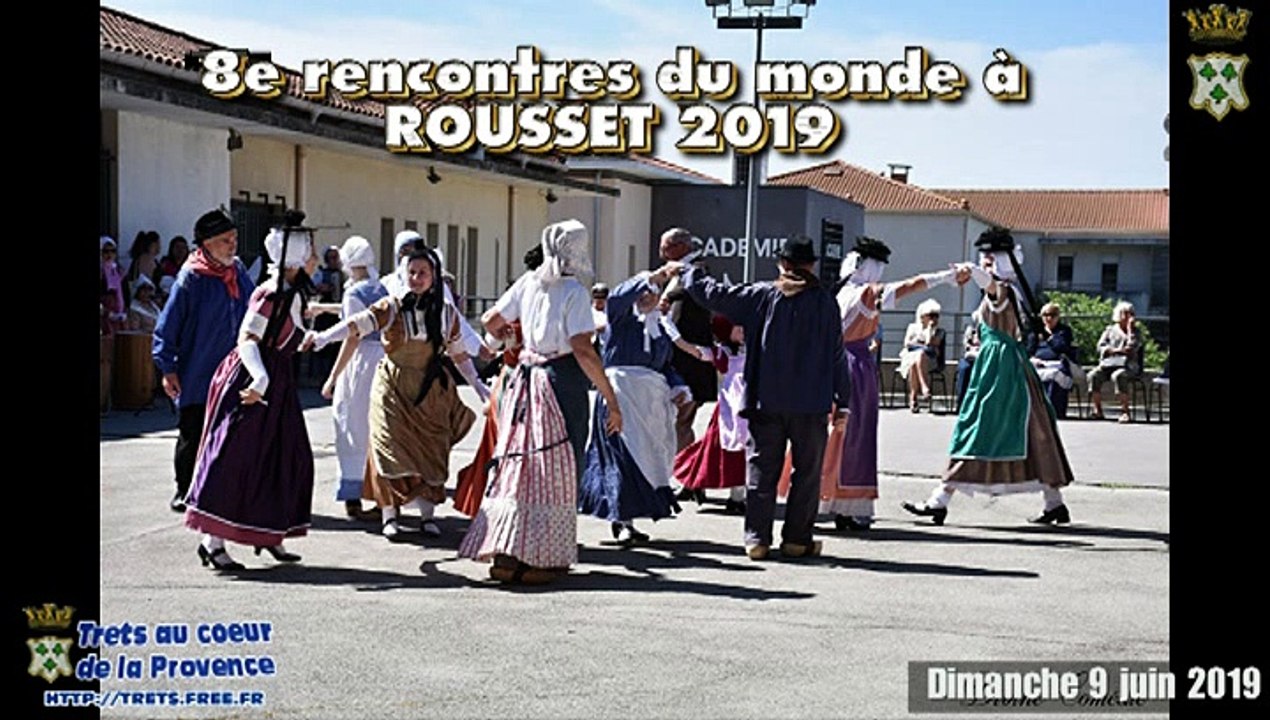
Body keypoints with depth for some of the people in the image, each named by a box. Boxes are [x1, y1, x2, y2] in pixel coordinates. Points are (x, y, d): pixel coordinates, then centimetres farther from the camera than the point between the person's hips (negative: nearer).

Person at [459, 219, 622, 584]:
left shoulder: (528, 283, 6)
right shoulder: (574, 292, -9)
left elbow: (491, 322, 13)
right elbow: (583, 351, -17)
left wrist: (508, 338, 37)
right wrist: (612, 401, -15)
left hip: (527, 379, 5)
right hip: (563, 379, -5)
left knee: (518, 464, 11)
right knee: (556, 470, 4)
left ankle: (505, 554, 8)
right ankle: (542, 558, 6)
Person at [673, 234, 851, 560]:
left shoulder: (761, 295, 0)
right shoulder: (825, 302, 0)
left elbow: (714, 294, 5)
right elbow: (836, 355, 3)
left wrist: (687, 271, 22)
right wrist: (842, 401, 9)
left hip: (766, 400, 1)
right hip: (810, 403, -1)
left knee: (761, 470, 7)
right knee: (807, 471, 8)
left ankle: (757, 538, 7)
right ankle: (797, 539, 8)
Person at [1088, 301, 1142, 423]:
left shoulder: (1135, 332, 13)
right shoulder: (1110, 330, 20)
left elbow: (1132, 347, -7)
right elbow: (1100, 346, 7)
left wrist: (1130, 328, -4)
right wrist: (1116, 350, -9)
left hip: (1127, 366, -3)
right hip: (1108, 364, 3)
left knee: (1118, 376, -38)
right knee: (1094, 375, -27)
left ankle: (1125, 411, -37)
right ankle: (1097, 410, -21)